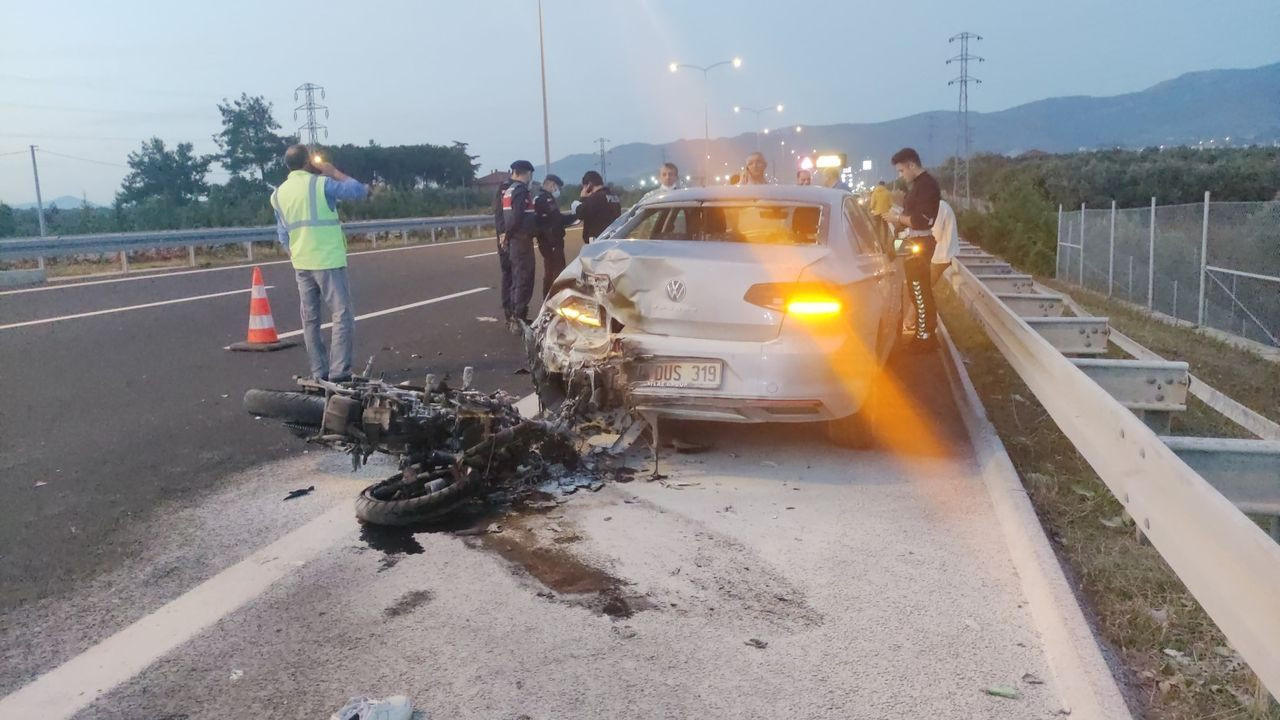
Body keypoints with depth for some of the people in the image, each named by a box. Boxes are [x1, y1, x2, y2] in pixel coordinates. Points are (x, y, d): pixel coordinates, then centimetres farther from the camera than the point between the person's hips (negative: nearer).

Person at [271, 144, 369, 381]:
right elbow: (358, 191, -3)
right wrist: (334, 172, 7)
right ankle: (339, 372, -10)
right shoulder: (321, 183, -9)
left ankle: (319, 372, 11)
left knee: (310, 320, 10)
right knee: (342, 317, -3)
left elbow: (283, 234, 13)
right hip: (329, 261, -6)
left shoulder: (278, 194, 9)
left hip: (301, 264, 6)